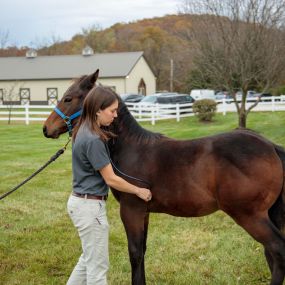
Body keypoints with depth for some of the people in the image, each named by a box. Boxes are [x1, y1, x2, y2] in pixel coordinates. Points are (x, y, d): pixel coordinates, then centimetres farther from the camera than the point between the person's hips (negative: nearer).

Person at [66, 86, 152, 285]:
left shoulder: (84, 132, 6)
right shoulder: (93, 140, -24)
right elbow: (111, 179, -17)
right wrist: (139, 191, -5)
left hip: (82, 202, 10)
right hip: (91, 206, -10)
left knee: (89, 259, 24)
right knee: (98, 266, 4)